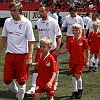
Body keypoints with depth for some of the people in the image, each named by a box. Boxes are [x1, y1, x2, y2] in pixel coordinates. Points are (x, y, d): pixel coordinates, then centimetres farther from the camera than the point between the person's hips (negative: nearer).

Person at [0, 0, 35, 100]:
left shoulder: (26, 23, -10)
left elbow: (31, 42, -10)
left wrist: (30, 57, -18)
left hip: (22, 55, -4)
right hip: (9, 54, 4)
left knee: (21, 81, 4)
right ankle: (17, 92, 36)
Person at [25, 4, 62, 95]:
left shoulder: (53, 22, -13)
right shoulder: (38, 22, 3)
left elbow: (59, 36, -12)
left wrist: (57, 49, -19)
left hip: (52, 48, -3)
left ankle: (55, 82, 37)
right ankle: (33, 88, -3)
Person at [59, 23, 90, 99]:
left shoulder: (83, 40, -8)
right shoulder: (70, 40, 2)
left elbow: (87, 50, -3)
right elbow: (67, 49, 1)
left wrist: (87, 61, -6)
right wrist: (59, 52, -14)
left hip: (80, 61, -4)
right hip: (72, 61, 4)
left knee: (77, 76, -7)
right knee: (73, 76, 11)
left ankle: (80, 89, 20)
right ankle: (75, 91, 26)